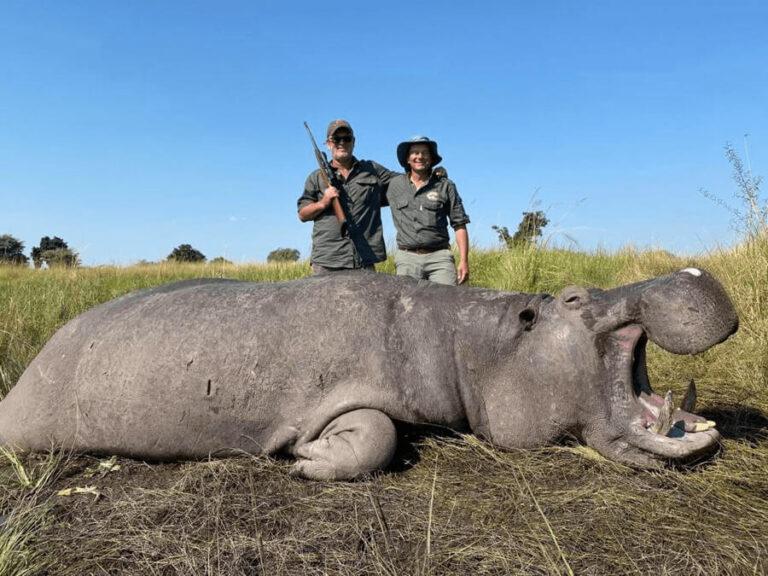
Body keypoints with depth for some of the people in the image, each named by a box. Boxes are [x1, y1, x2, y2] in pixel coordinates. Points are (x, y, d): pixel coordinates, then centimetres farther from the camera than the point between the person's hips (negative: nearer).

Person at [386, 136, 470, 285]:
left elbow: (459, 224, 5)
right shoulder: (394, 185, 11)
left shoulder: (445, 185, 7)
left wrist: (463, 261, -2)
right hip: (407, 257, 1)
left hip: (439, 256, -1)